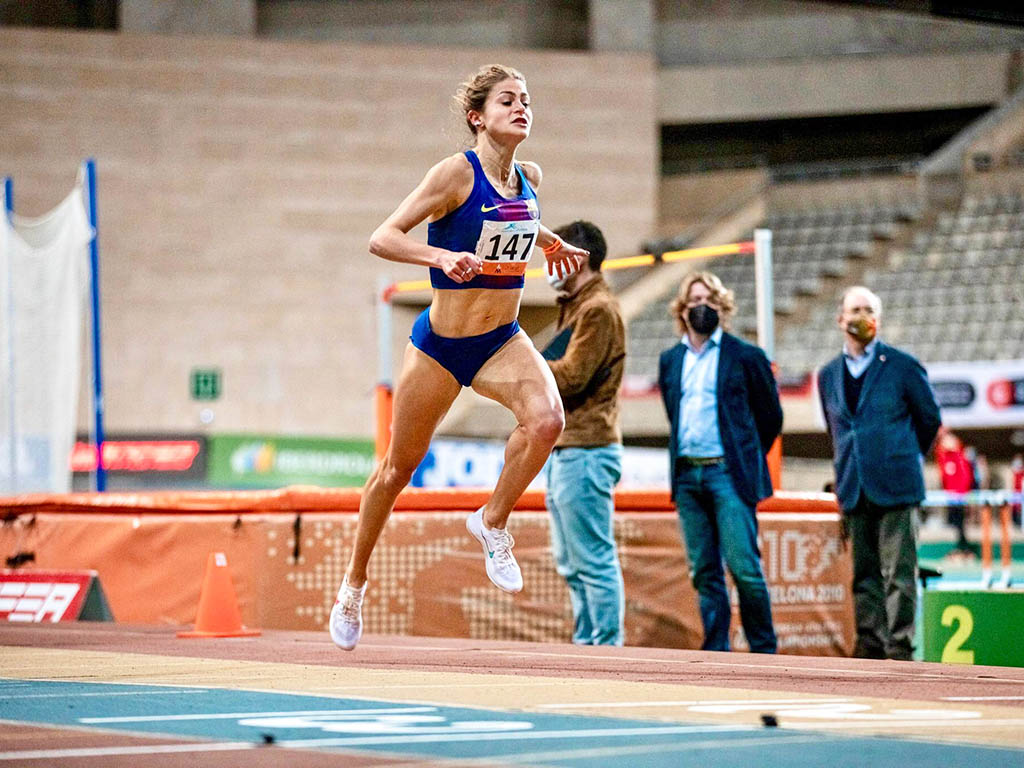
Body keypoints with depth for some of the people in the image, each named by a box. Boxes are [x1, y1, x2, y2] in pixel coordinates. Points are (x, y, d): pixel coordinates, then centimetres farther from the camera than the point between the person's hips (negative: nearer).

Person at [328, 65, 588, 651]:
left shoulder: (530, 178, 2)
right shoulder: (457, 172, -16)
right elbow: (383, 239, -20)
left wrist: (549, 244, 19)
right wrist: (443, 256, -33)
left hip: (504, 341, 4)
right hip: (442, 343, -4)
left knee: (547, 420, -28)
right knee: (399, 469, 10)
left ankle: (493, 522, -3)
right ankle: (355, 584, 31)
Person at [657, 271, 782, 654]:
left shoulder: (744, 356, 1)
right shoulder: (671, 360, 15)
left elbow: (771, 416, 8)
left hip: (728, 474, -4)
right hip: (686, 475, 5)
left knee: (744, 566, -11)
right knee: (704, 572, 4)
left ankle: (764, 650, -1)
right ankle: (715, 654, 7)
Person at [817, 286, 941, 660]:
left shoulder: (902, 366, -1)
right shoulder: (828, 375, 11)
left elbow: (930, 418, 10)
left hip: (895, 488, -4)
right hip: (855, 489, 4)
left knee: (898, 570, -6)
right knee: (864, 572, 6)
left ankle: (900, 646, -4)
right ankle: (870, 642, 11)